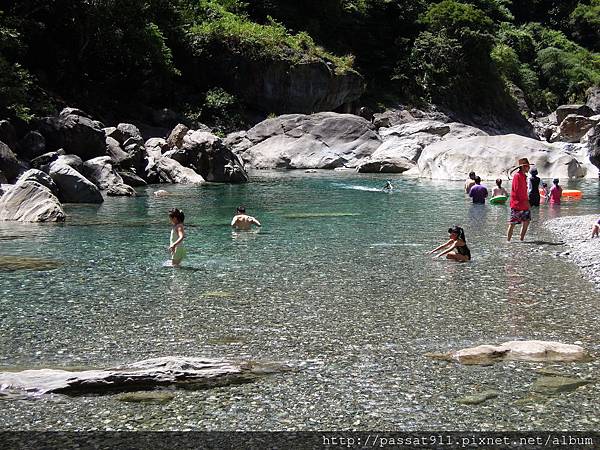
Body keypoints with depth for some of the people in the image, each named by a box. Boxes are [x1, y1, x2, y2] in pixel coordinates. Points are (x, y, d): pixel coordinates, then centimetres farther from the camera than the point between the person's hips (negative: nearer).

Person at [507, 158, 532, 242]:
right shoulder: (517, 176, -14)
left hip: (523, 204, 9)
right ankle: (508, 240, 2)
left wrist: (527, 200, 13)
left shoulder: (523, 176, 16)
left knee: (527, 221, 7)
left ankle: (522, 239, 14)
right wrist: (525, 201, -17)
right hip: (517, 204, -9)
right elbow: (517, 190, -19)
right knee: (512, 223, -4)